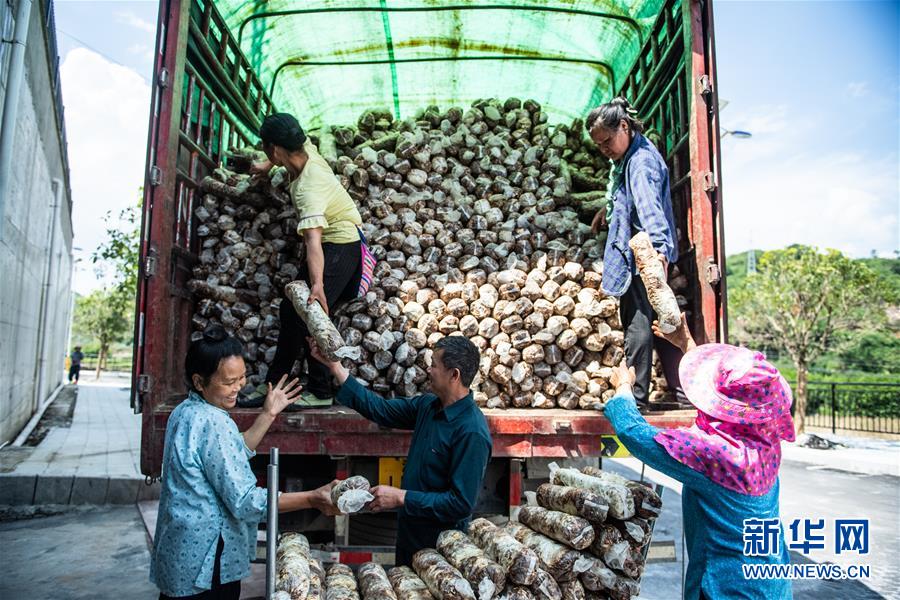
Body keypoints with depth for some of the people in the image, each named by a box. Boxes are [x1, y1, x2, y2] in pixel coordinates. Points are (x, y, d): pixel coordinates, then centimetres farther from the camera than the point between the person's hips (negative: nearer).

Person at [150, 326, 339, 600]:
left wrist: (268, 415, 10)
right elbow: (244, 502, -25)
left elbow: (233, 455, 15)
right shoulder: (213, 422, -25)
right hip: (206, 565, -9)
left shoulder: (185, 411, 5)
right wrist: (311, 499, -26)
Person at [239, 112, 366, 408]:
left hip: (339, 245, -10)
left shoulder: (308, 189, -32)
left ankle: (321, 392, -6)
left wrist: (317, 285, -55)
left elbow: (313, 241, -45)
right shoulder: (307, 149, -8)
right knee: (291, 309, 10)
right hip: (330, 241, 10)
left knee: (309, 315, -17)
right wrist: (266, 166, 30)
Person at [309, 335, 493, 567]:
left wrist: (401, 497, -23)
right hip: (409, 533, 8)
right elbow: (380, 409, 5)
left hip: (440, 546, -8)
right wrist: (334, 366, 2)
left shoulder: (472, 432, -27)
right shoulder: (428, 405, -2)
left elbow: (461, 503, -27)